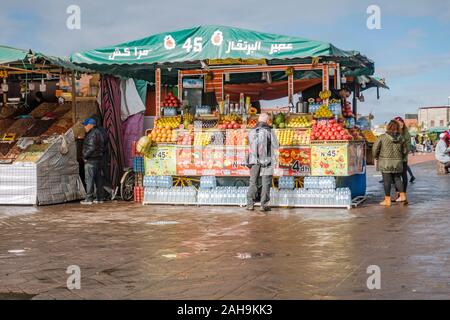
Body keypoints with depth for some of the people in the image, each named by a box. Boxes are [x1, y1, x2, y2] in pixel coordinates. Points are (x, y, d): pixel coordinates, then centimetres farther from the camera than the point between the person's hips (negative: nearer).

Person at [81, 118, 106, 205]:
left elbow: (91, 148, -21)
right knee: (98, 179, 11)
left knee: (89, 179, -8)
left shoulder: (93, 134, -14)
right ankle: (99, 198, 14)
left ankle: (89, 198, -8)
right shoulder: (98, 132, 17)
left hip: (91, 160, -10)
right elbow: (102, 146, 20)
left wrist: (85, 156, -12)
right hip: (99, 159, 10)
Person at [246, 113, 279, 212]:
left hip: (254, 160, 3)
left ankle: (250, 204, 4)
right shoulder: (269, 131, -7)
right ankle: (264, 205, 0)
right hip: (267, 161, -3)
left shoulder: (252, 132, 4)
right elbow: (276, 146, 1)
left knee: (253, 182, 10)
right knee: (266, 183, 3)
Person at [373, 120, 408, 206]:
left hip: (385, 163, -4)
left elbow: (375, 148, -7)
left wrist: (376, 157, 11)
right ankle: (403, 196, 9)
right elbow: (405, 150, 10)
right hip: (397, 163, 4)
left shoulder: (382, 137, -9)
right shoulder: (401, 138, 3)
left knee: (387, 180, 1)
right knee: (397, 179, 15)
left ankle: (387, 200, 5)